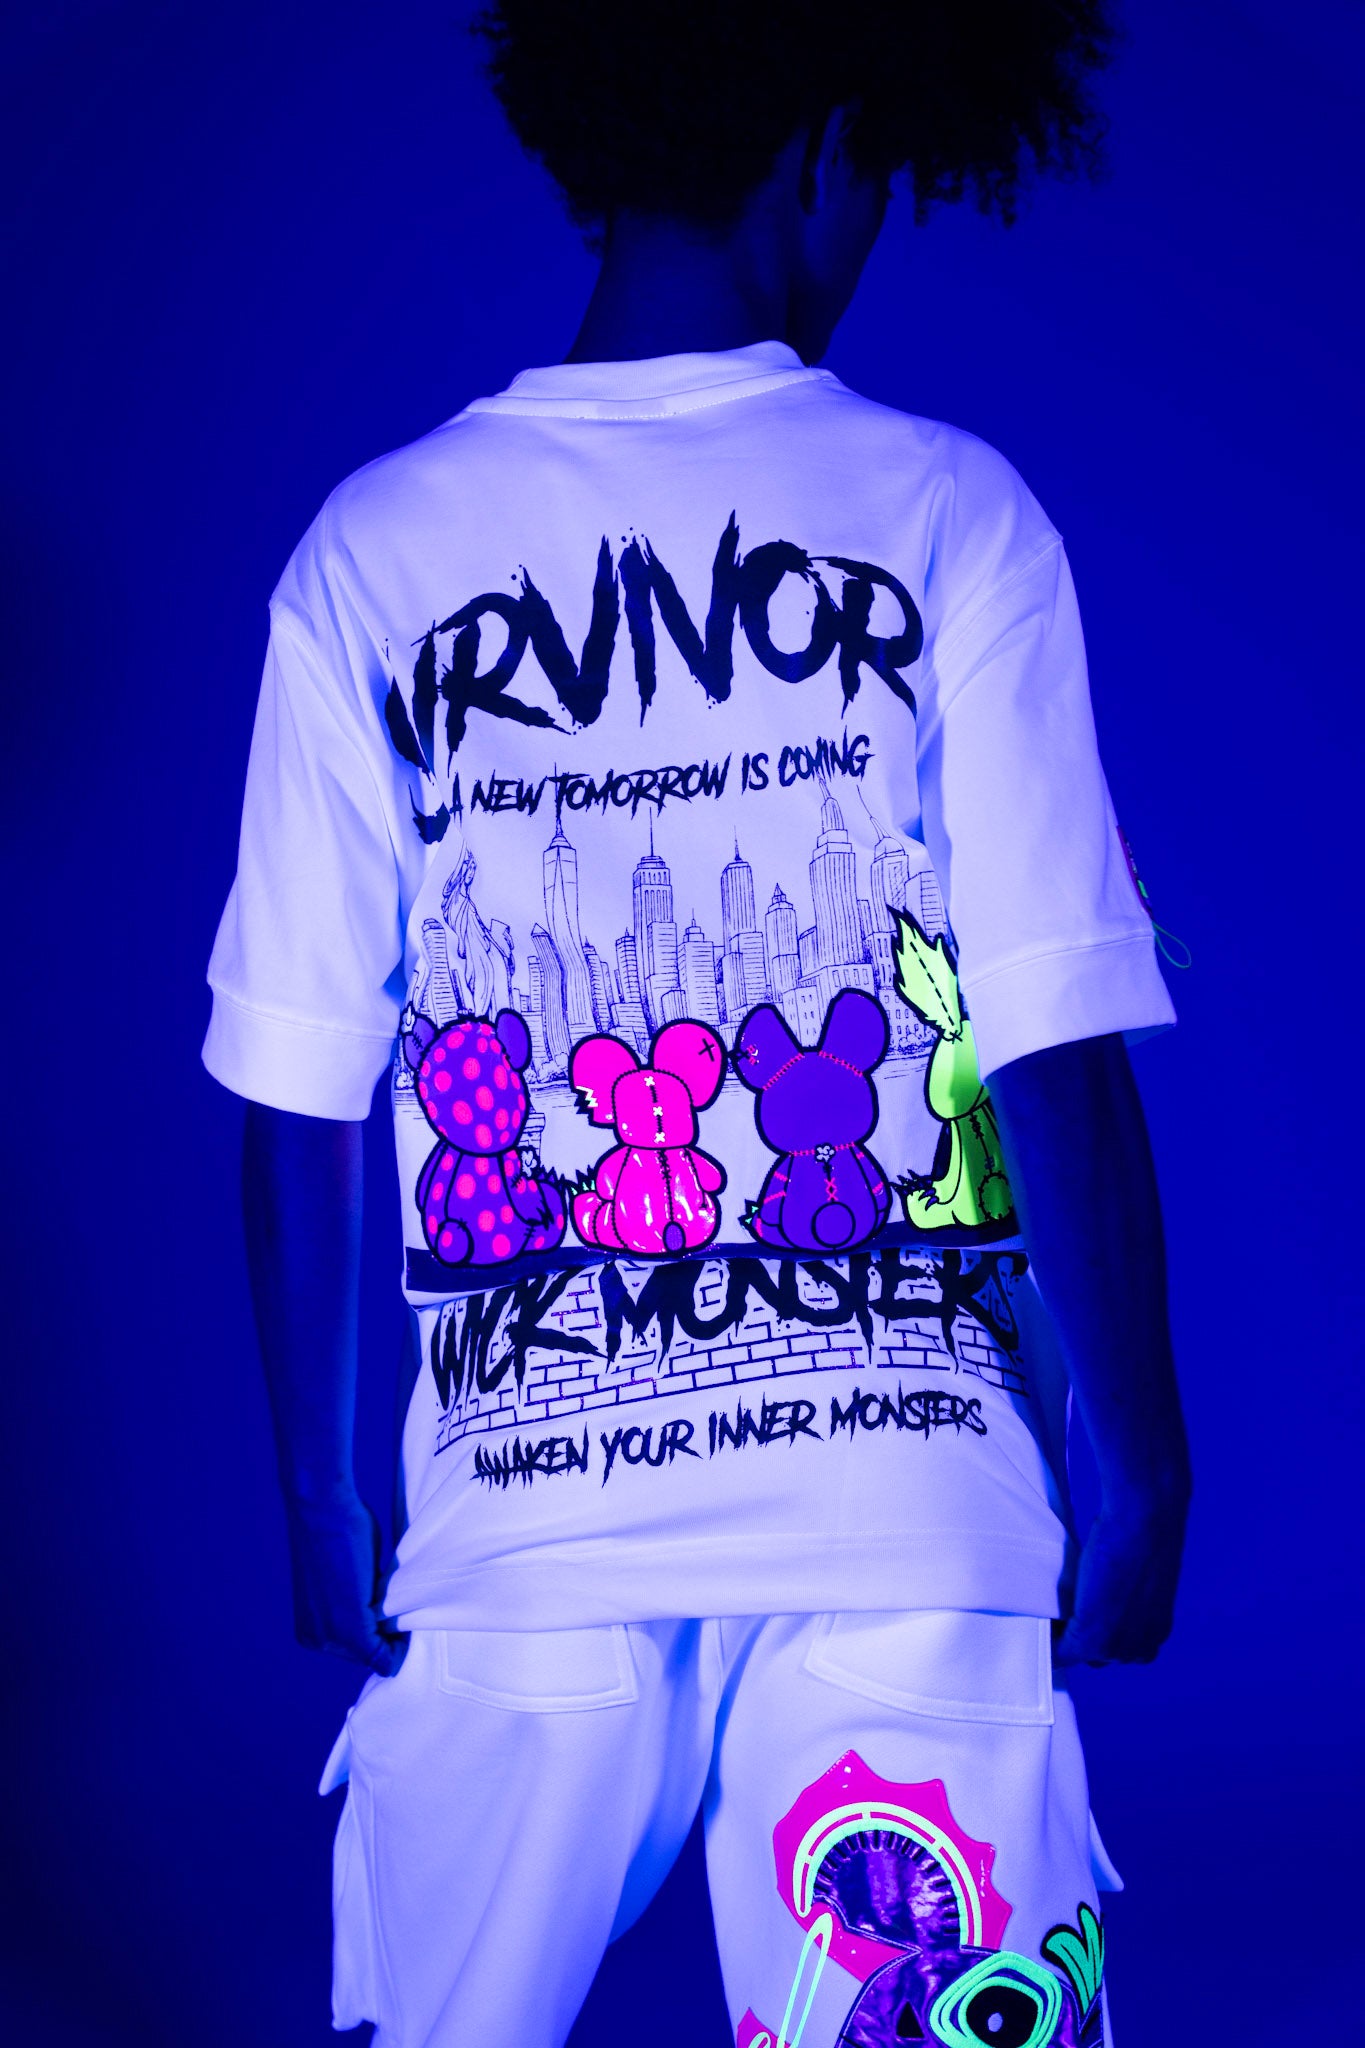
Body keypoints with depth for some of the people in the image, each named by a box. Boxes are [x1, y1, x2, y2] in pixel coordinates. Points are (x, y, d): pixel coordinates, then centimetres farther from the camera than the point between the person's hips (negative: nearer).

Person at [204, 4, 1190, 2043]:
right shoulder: (948, 515, -4)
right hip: (904, 1508, -2)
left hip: (519, 1519, 2)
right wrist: (1141, 1465, 4)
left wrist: (324, 1500, 12)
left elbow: (301, 1102, 2)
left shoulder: (374, 552, 2)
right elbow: (1063, 1052, -7)